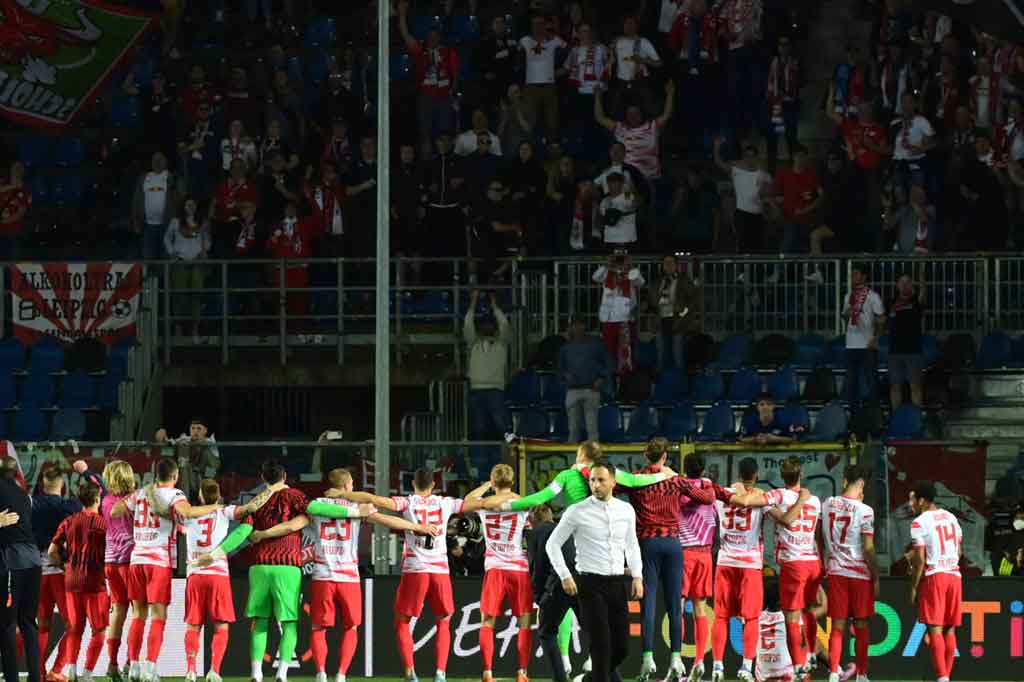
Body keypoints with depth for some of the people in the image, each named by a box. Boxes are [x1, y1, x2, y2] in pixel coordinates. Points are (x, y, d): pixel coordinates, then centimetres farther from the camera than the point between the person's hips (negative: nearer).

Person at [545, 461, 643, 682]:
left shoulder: (626, 511, 8)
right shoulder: (577, 512, -4)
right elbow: (553, 544, 3)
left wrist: (637, 576, 8)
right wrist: (565, 576, -5)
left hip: (617, 583, 4)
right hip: (591, 584, -4)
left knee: (621, 647, 4)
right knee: (601, 646, -10)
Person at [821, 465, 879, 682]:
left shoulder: (827, 504, 1)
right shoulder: (864, 511, -13)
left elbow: (820, 536, 11)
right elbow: (869, 548, -12)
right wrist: (876, 578, -5)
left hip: (835, 572, 3)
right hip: (860, 573, -3)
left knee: (838, 626, 5)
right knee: (861, 626, 7)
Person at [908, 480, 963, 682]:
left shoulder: (919, 523, -9)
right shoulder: (951, 518, 12)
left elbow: (920, 559, -12)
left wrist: (914, 587, -5)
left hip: (934, 576, -6)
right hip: (955, 575, 6)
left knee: (935, 629, -7)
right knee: (950, 629, 10)